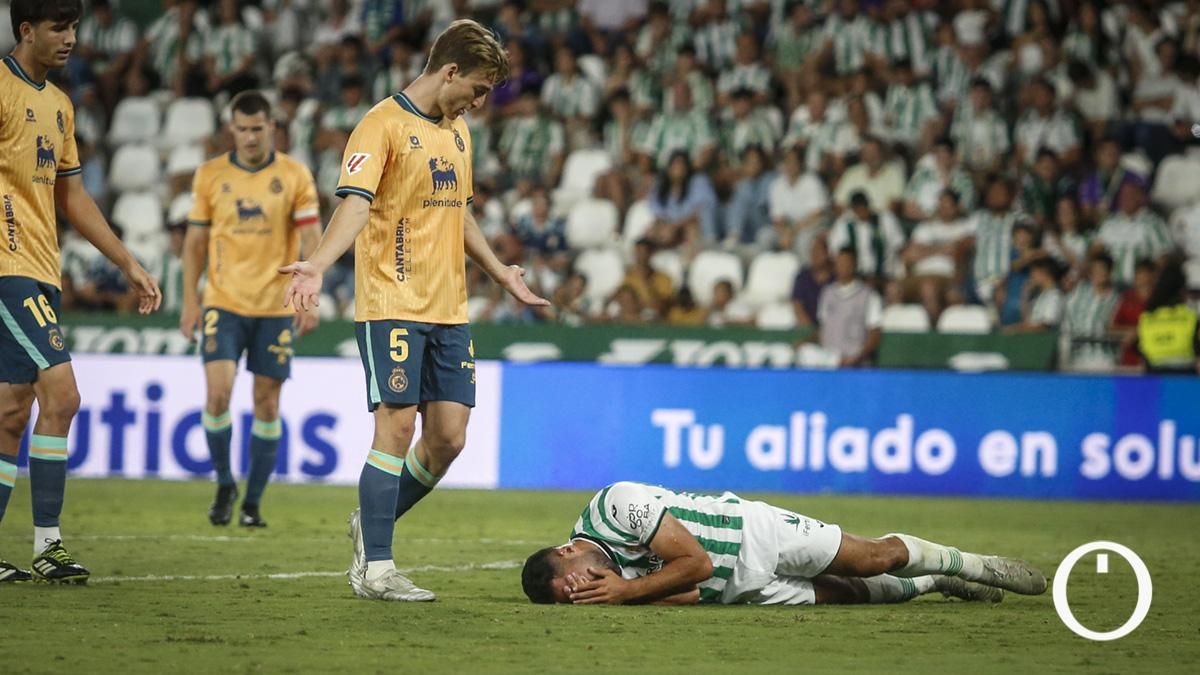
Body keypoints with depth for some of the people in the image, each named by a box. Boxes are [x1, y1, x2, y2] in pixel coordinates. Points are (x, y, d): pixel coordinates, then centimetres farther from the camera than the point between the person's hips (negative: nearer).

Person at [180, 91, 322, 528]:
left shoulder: (295, 176, -1)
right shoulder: (210, 175, 3)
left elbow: (311, 240, -2)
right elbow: (195, 241, 8)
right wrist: (190, 301, 2)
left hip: (276, 306, 0)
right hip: (223, 303, 0)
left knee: (267, 404, 2)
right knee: (217, 393, -13)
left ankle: (253, 501, 13)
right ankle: (225, 484, 8)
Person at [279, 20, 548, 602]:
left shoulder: (457, 130, 18)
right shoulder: (383, 126, -8)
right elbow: (355, 204, -20)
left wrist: (500, 272, 39)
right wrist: (317, 264, -35)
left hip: (448, 311, 8)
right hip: (393, 306, -8)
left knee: (448, 436, 2)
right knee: (397, 426, -11)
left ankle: (373, 525, 23)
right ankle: (374, 568, -5)